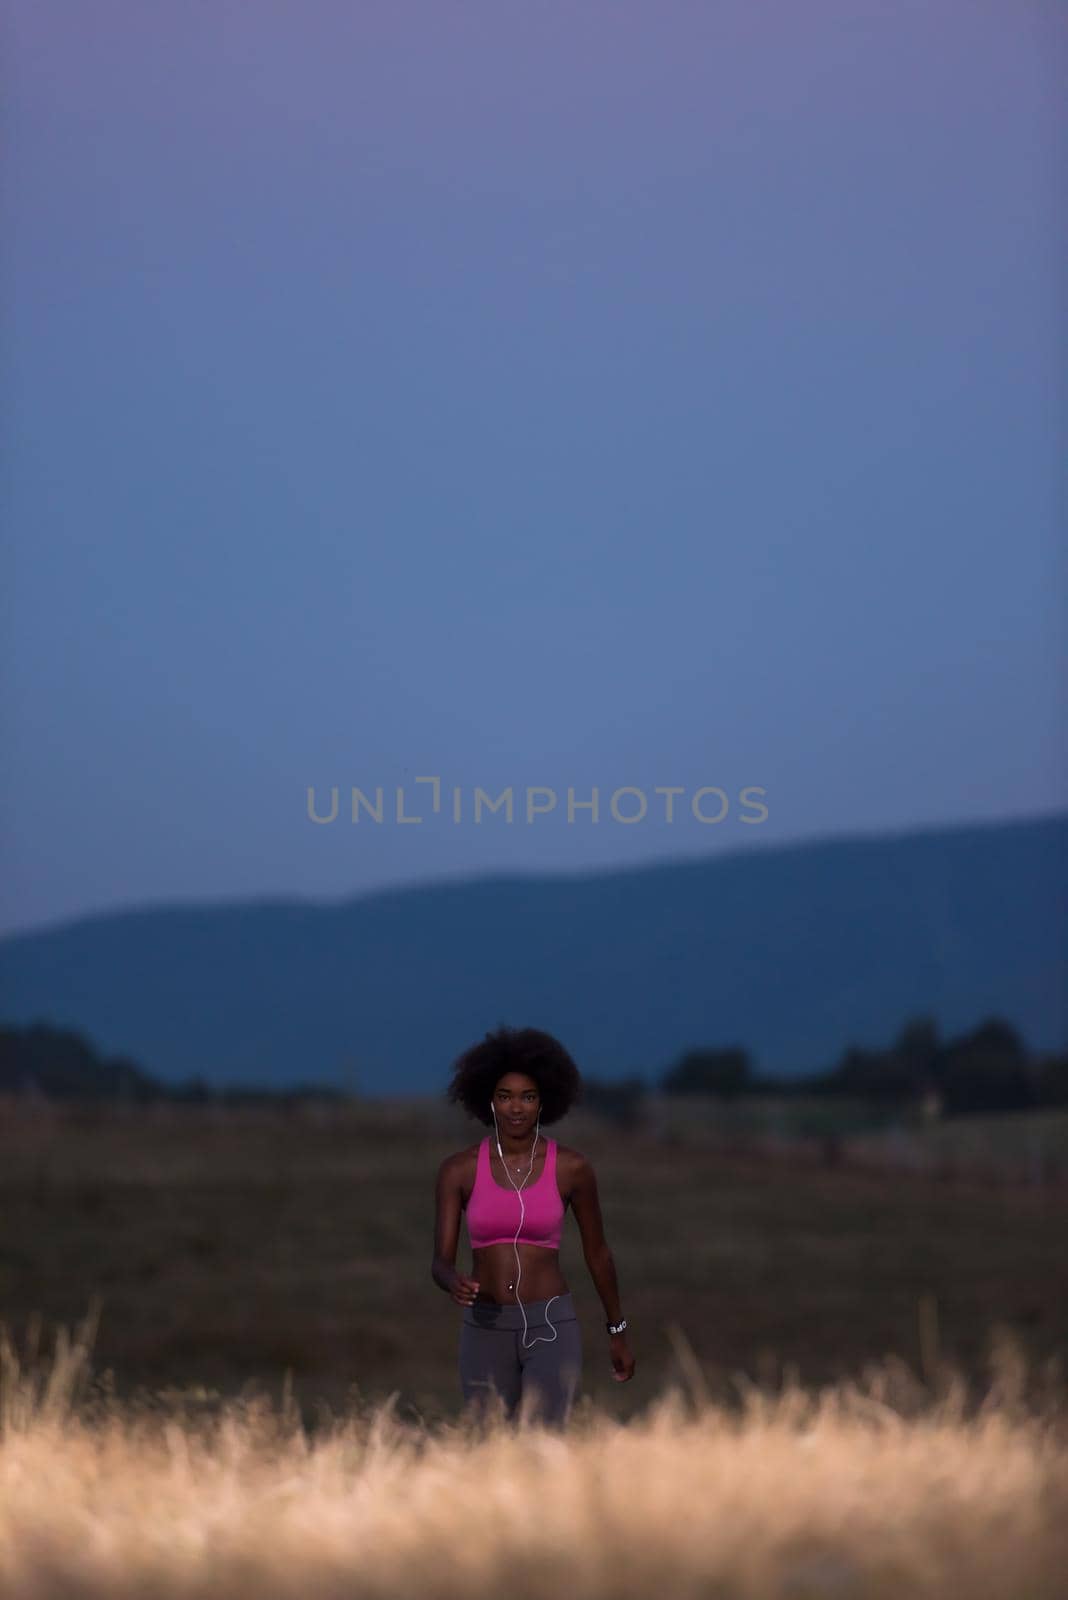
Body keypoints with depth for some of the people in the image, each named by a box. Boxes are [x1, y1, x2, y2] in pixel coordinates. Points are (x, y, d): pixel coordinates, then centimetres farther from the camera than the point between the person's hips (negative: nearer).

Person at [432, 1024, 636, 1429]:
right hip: (486, 1332, 2)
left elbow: (597, 1252, 9)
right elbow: (440, 1263, -4)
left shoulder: (571, 1167, -4)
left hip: (551, 1328, -2)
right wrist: (455, 1284, -29)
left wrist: (617, 1332, 17)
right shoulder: (459, 1169, -2)